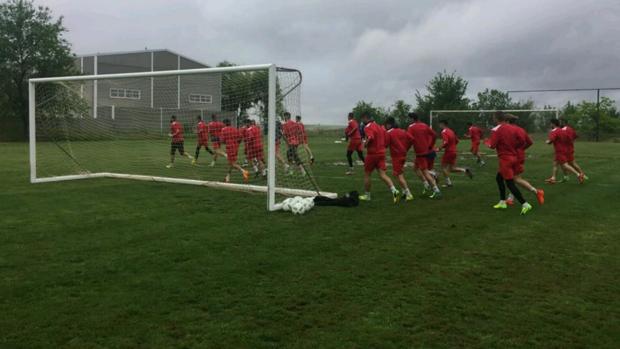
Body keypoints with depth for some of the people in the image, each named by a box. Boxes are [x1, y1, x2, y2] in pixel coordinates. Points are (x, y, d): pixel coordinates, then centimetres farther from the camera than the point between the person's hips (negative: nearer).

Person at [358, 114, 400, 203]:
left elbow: (370, 137, -31)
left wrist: (365, 144, -14)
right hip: (381, 153, 6)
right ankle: (394, 191, -21)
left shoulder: (368, 127, -12)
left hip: (372, 154, -6)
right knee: (382, 175, 0)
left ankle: (367, 195, 22)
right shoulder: (380, 127, 13)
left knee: (367, 175, 11)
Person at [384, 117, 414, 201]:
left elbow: (385, 145, -10)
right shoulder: (402, 131, 10)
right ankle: (404, 191, 16)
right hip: (403, 155, 7)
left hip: (396, 156, -7)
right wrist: (406, 148, 13)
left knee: (400, 175, -5)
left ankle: (408, 194, -10)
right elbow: (411, 139, 4)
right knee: (395, 173, 19)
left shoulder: (389, 133, -9)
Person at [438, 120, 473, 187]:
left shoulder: (444, 132, -13)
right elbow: (457, 141, 19)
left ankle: (448, 182, 3)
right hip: (454, 152, 8)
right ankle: (465, 170, -4)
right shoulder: (451, 131, 14)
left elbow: (446, 142, -27)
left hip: (448, 152, -8)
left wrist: (440, 148, -16)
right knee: (452, 168, 14)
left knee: (443, 167, 5)